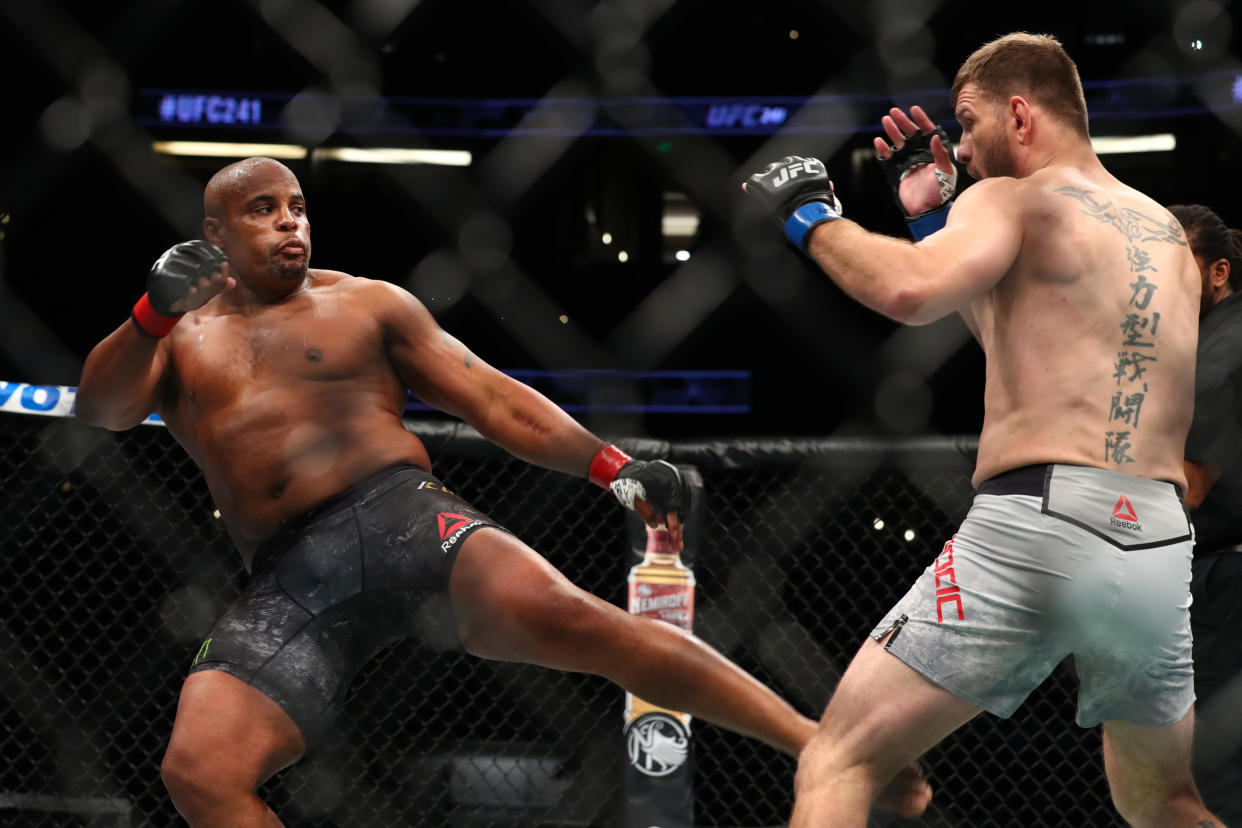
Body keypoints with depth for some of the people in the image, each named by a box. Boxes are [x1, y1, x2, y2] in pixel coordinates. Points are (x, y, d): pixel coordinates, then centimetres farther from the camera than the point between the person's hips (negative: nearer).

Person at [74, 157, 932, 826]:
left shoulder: (366, 304, 17)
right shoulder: (178, 334, 21)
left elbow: (492, 397, 12)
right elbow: (101, 408, 3)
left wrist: (610, 464, -2)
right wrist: (152, 314, -17)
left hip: (403, 517, -2)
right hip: (289, 582, 2)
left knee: (557, 614, -31)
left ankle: (828, 748, -31)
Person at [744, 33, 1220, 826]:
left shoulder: (1012, 198, 3)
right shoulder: (1167, 232, 23)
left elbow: (910, 291, -18)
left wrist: (809, 216, -1)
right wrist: (934, 213, 30)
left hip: (1038, 527, -6)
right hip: (1163, 547, 7)